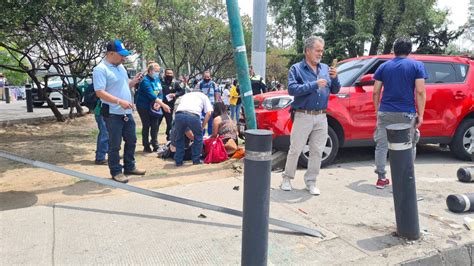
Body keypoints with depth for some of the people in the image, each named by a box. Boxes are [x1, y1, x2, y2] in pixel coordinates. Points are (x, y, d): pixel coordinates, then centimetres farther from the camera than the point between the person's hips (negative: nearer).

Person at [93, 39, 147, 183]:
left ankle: (129, 167, 31)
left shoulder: (120, 66, 12)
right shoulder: (100, 69, -14)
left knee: (131, 140, 16)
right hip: (113, 114, -8)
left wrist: (134, 81, 4)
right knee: (115, 145, 2)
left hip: (127, 112, 8)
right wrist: (120, 102, -29)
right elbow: (100, 92, -22)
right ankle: (116, 172, 16)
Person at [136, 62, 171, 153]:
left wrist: (158, 103, -16)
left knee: (155, 126, 6)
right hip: (144, 106, -7)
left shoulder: (157, 79, 7)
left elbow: (160, 92, 3)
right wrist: (163, 105, -35)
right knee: (146, 126, -1)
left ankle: (155, 145, 15)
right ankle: (146, 146, 9)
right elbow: (151, 95, -28)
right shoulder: (145, 81, -18)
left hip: (154, 107, 7)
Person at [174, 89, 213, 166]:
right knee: (198, 137, 22)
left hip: (179, 114, 3)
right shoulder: (204, 96, 31)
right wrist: (202, 126, 23)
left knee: (179, 138, 25)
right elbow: (209, 113, 15)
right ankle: (196, 160, 25)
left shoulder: (186, 95, 40)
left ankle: (178, 161, 27)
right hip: (193, 115, -3)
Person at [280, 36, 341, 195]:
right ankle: (287, 178, 20)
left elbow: (335, 90, 12)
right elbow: (292, 89, -17)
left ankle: (311, 182, 20)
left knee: (317, 151, 8)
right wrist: (314, 84, -20)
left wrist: (334, 78, -8)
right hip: (303, 116, -4)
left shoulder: (325, 68, 11)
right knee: (295, 150, 4)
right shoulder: (296, 69, -2)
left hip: (321, 117, 4)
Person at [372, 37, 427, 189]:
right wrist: (420, 114, -1)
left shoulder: (383, 67, 8)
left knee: (381, 145, 9)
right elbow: (420, 92, -6)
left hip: (385, 113, 2)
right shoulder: (417, 66, 2)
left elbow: (376, 92, 6)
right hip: (407, 114, -1)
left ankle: (381, 178, 12)